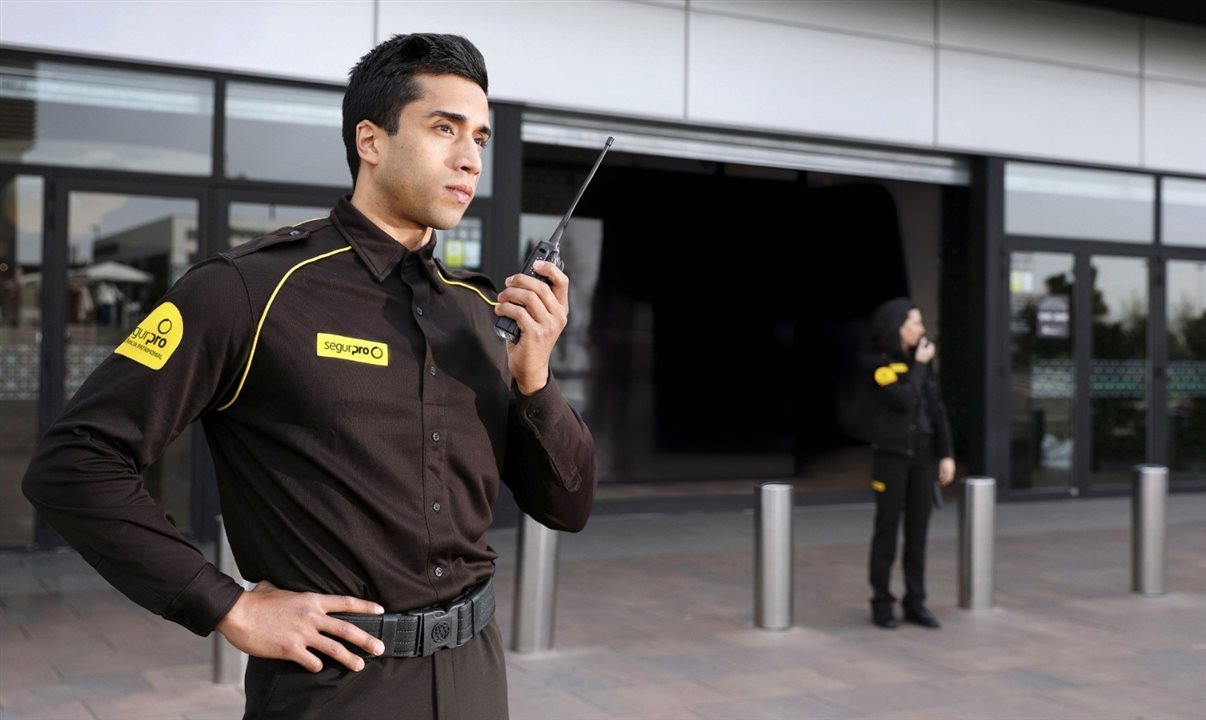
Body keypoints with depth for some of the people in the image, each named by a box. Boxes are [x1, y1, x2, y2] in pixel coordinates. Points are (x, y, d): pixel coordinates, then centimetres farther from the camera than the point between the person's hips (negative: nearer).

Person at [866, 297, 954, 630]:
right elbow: (903, 400, -24)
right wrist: (919, 364, -11)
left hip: (922, 456, 5)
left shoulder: (923, 364, 9)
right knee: (887, 528, -1)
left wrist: (947, 455, 1)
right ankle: (882, 603, 8)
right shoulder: (881, 366, -8)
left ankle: (915, 603, 12)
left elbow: (937, 410, 8)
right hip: (891, 455, -5)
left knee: (917, 530, 6)